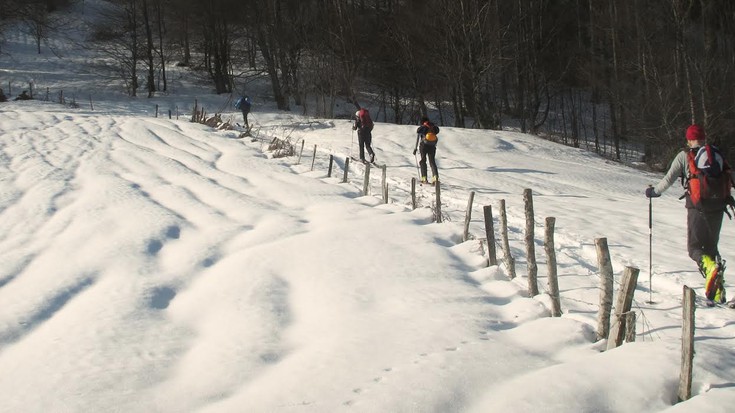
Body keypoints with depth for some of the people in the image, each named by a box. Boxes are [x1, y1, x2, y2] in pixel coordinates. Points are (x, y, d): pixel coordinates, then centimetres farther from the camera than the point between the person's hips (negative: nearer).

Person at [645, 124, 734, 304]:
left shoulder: (684, 156, 4)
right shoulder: (717, 154, 13)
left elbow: (669, 179, 3)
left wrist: (655, 191, 19)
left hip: (697, 207, -3)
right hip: (718, 206, 4)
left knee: (695, 247, 2)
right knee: (711, 246, 15)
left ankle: (710, 267, -32)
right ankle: (717, 292, 7)